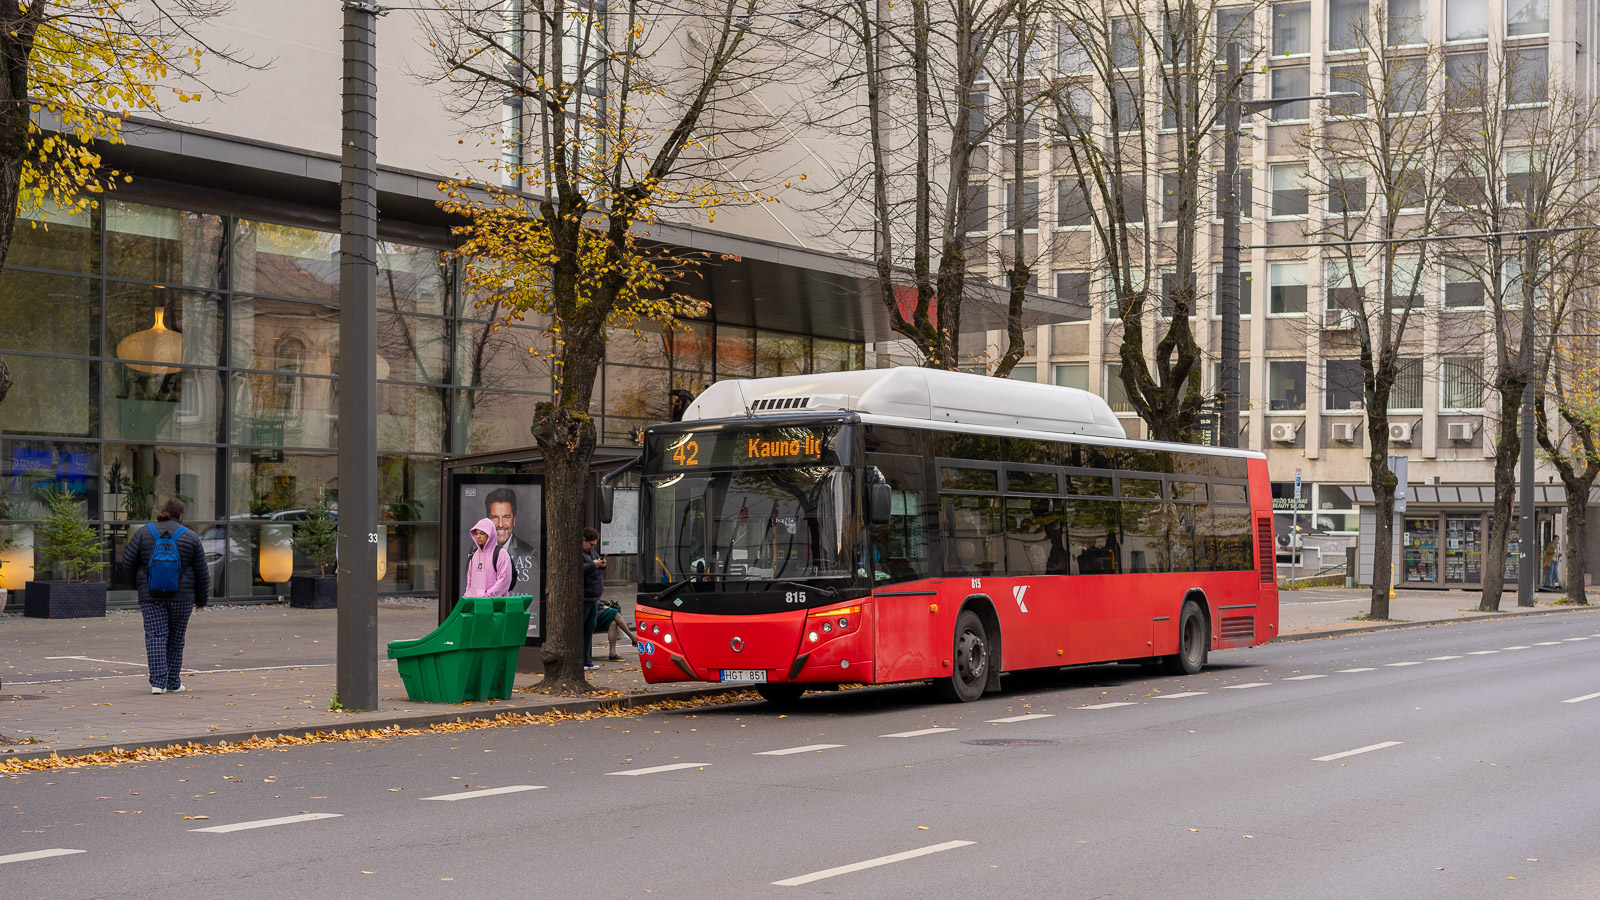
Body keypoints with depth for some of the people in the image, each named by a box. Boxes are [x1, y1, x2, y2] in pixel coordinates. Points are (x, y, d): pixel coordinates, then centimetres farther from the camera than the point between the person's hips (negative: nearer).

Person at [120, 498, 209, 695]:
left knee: (155, 636, -2)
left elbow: (128, 562, 1)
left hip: (151, 596, 0)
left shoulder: (143, 533, 2)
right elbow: (202, 572, 4)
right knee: (176, 640, 10)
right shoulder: (191, 537, 1)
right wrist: (201, 599, 16)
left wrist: (137, 583, 19)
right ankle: (173, 683, 15)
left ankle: (158, 682, -14)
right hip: (182, 597, 0)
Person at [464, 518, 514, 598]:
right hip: (474, 600, 6)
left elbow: (504, 579, -12)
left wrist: (488, 595, -18)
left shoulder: (501, 554, -5)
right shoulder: (475, 554, 17)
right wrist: (467, 596, 12)